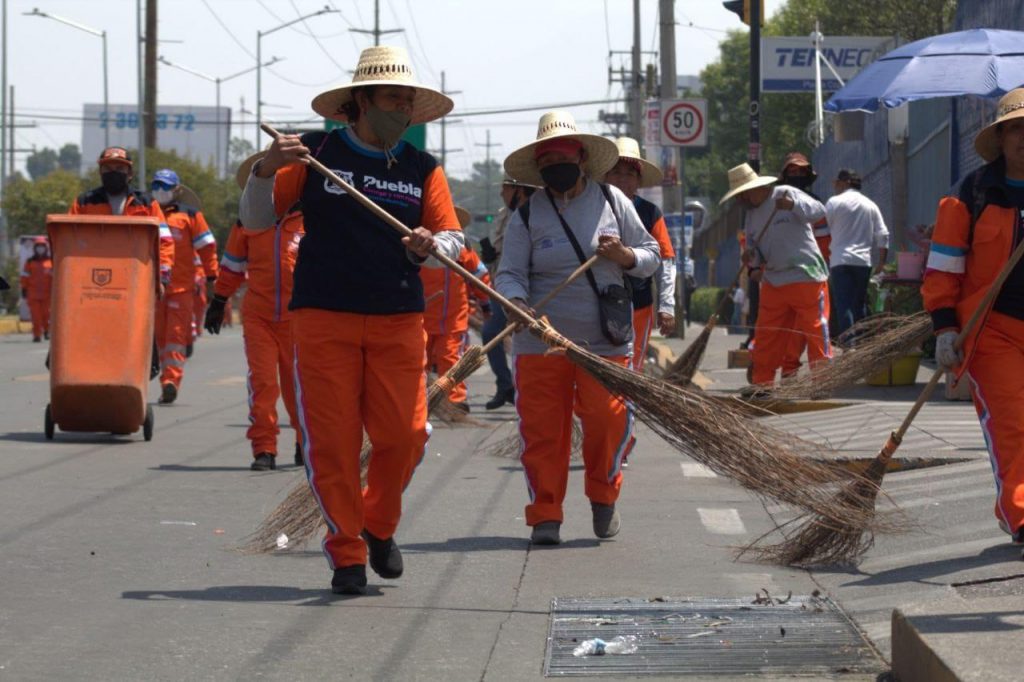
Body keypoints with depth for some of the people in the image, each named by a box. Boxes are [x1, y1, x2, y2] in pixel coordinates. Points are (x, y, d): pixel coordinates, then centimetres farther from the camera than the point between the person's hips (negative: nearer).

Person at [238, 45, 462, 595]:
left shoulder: (422, 168, 11)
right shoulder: (315, 153, 2)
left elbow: (455, 239, 9)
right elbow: (255, 220, 3)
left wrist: (431, 247, -14)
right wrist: (266, 170, -16)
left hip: (399, 322, 2)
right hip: (324, 318, -2)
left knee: (405, 434, -4)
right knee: (331, 440, -3)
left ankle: (379, 526, 23)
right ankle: (346, 552, 10)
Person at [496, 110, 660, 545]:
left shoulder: (612, 201, 7)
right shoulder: (527, 214, 3)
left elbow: (651, 258, 11)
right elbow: (510, 273, -3)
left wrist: (624, 256, -11)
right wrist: (518, 304, -25)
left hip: (605, 340, 0)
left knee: (608, 420, -4)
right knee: (542, 427, -4)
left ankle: (604, 497, 22)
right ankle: (545, 515, 7)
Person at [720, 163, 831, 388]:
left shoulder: (786, 194, -6)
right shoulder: (751, 215, 15)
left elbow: (819, 210, -16)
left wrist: (793, 205, -32)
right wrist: (751, 257, -5)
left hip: (806, 278, -7)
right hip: (773, 282, 7)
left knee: (815, 331, -5)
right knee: (765, 337, 8)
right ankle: (761, 385, 15)